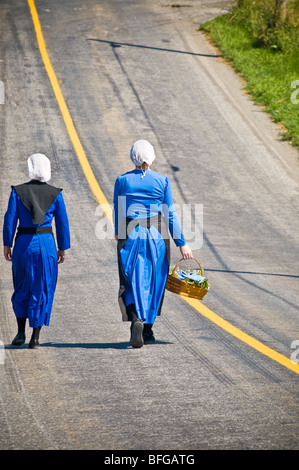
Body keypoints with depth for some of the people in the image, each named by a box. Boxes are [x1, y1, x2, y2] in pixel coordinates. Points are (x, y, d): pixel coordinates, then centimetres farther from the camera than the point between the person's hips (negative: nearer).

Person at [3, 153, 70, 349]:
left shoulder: (18, 192, -3)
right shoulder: (55, 194, -2)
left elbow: (10, 219, -4)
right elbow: (62, 223, 1)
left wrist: (7, 245, 3)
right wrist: (63, 248, 9)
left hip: (23, 244, 0)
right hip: (46, 244, 0)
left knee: (21, 289, 17)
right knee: (42, 290, 6)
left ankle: (21, 333, 15)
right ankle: (35, 337, 3)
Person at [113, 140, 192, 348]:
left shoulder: (122, 181, -2)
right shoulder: (162, 181, -4)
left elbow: (118, 211, 7)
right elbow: (170, 215, -4)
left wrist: (118, 231, 27)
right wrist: (181, 243, 1)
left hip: (130, 237, 0)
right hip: (156, 237, 0)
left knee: (132, 282, 2)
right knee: (153, 282, 14)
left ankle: (136, 318, -25)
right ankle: (148, 329, 21)